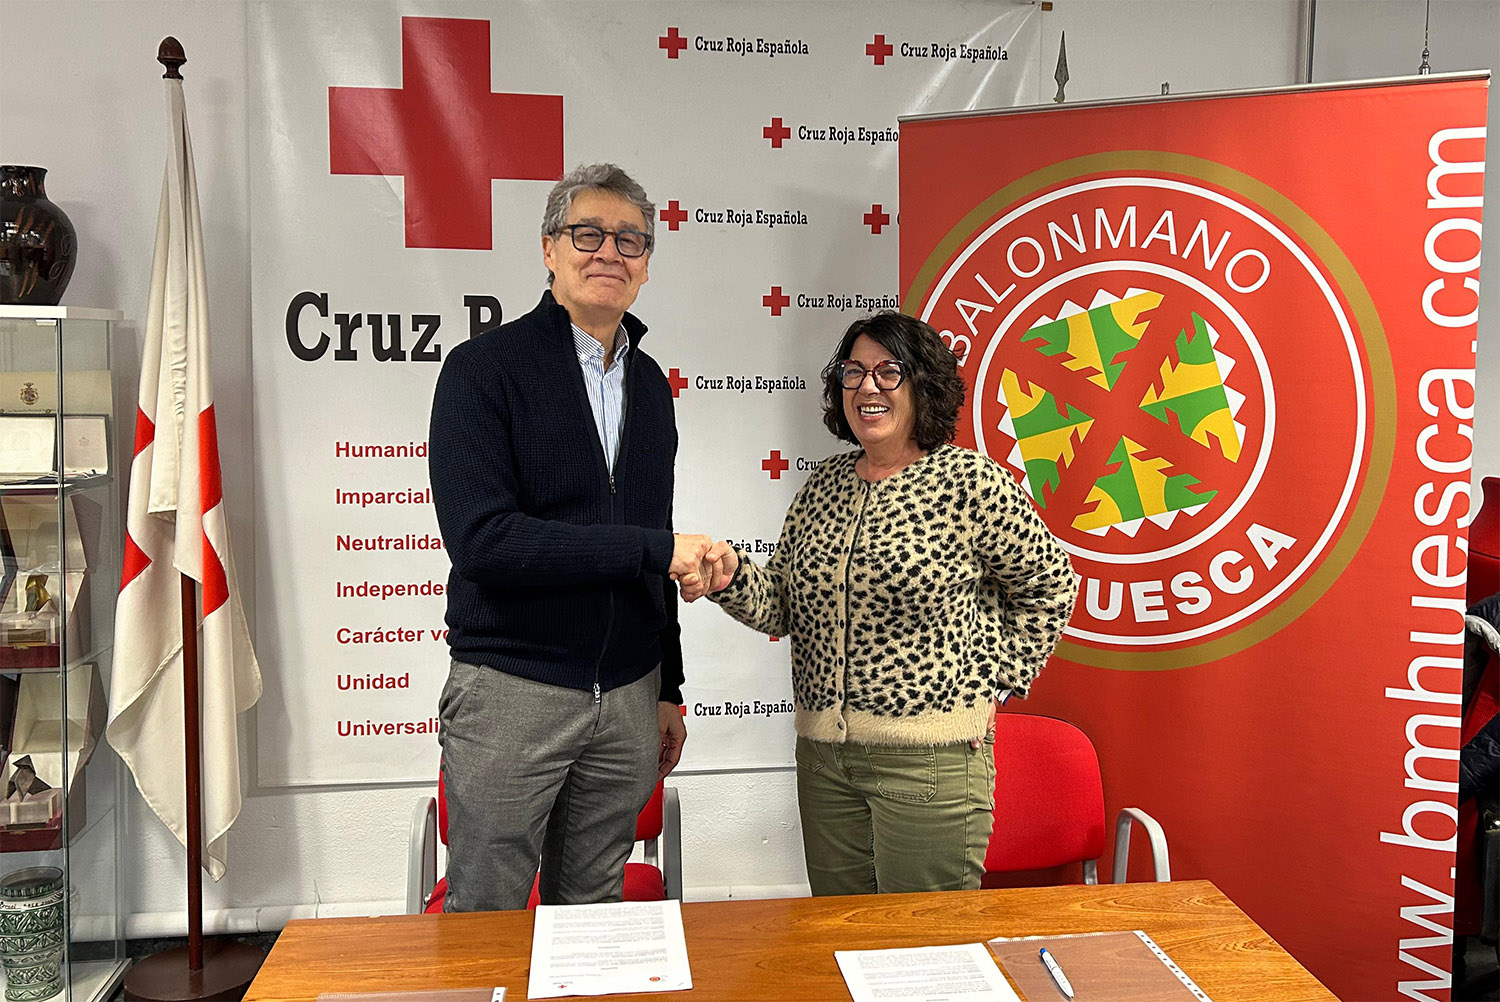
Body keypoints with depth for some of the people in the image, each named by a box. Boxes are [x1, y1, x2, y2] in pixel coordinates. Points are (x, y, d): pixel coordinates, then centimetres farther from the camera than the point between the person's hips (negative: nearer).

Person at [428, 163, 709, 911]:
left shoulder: (650, 384, 11)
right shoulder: (484, 367, -8)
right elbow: (480, 539, -21)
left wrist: (667, 688, 16)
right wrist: (653, 548, -20)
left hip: (627, 695, 5)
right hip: (512, 689, -5)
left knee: (593, 917, 16)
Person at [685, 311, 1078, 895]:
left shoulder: (969, 481, -8)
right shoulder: (823, 484, 8)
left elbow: (1050, 585, 2)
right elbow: (782, 607, 8)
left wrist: (997, 682, -1)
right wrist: (731, 577, -11)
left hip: (931, 757, -5)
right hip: (822, 753, 5)